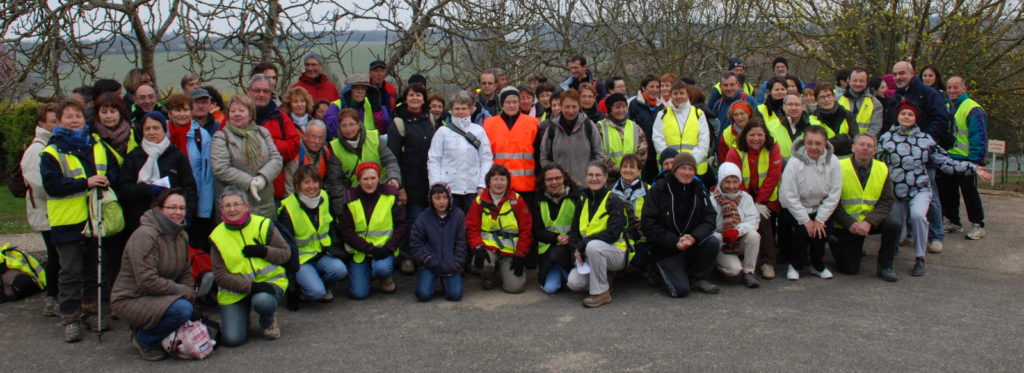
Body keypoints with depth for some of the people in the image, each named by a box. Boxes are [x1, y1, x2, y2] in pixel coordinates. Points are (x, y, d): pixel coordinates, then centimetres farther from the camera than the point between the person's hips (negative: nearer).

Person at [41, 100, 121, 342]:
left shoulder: (98, 146, 11)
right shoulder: (51, 152, -3)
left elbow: (114, 171, 12)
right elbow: (52, 185, -13)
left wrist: (106, 181, -11)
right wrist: (86, 183, -21)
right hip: (68, 222, -4)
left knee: (94, 268, 13)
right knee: (71, 272, 0)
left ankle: (92, 311, 26)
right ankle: (70, 319, 7)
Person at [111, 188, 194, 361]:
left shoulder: (182, 235, 5)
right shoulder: (144, 235, -21)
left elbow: (186, 273, 11)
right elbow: (147, 280, -26)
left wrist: (189, 294, -7)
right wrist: (183, 291, -19)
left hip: (156, 297, 9)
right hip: (130, 300, -9)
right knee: (182, 309, -29)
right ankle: (144, 339, -5)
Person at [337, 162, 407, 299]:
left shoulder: (391, 195, -3)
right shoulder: (350, 199, -3)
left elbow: (401, 225, -1)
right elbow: (346, 231, -6)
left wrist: (389, 247, -16)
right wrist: (370, 249, -16)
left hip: (384, 248, -1)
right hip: (359, 251, 1)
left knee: (382, 267, -33)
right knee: (359, 293, -8)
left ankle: (386, 278, 5)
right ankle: (368, 273, 26)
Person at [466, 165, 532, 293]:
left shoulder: (517, 200, 0)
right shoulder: (480, 201, 2)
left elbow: (526, 230, -1)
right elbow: (472, 228, 0)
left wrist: (520, 255, -7)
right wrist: (478, 247, -17)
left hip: (511, 250, 0)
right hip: (488, 246, 0)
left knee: (515, 287, -15)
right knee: (484, 263, -35)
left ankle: (503, 271, 23)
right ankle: (489, 276, 6)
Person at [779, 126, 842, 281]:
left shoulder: (832, 162, -11)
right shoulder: (795, 163, -19)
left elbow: (834, 194, -9)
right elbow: (789, 196, -19)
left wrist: (820, 219, -14)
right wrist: (805, 220, -19)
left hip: (819, 208, 2)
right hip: (795, 209, -2)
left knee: (820, 230, -19)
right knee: (802, 231, -22)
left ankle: (818, 266, 7)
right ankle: (795, 266, 3)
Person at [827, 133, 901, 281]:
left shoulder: (883, 169, -2)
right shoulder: (839, 168, -12)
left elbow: (887, 201, -6)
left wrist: (869, 222, -22)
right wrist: (850, 224, -22)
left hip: (872, 221, 3)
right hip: (846, 225, -3)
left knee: (894, 224, -27)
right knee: (850, 269, -6)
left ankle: (885, 266, -6)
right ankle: (836, 244, 27)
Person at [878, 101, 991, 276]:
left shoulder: (925, 139, 5)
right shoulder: (886, 138, 3)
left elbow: (944, 162, 4)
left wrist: (973, 168, -3)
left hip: (920, 189, -1)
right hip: (894, 191, 1)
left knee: (918, 215, -32)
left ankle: (919, 259, -17)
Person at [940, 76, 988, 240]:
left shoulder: (973, 109, -12)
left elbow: (979, 137, -15)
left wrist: (974, 160, -19)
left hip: (965, 160, -7)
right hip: (946, 159, 7)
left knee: (969, 192, 0)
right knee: (948, 192, 13)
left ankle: (978, 225, 10)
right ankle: (954, 222, 25)